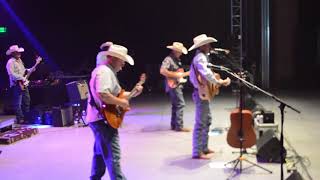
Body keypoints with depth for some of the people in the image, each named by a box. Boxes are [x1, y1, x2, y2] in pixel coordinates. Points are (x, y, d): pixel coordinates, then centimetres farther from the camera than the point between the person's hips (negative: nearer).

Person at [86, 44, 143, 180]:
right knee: (113, 156, -10)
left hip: (100, 118, 11)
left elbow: (114, 94, 23)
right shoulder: (104, 71, -17)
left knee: (100, 153, 19)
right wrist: (121, 102, -21)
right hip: (103, 119, -11)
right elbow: (102, 94, -31)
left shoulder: (108, 71, 18)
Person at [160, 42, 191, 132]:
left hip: (177, 85, 10)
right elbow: (162, 71, -26)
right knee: (180, 104, -11)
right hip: (173, 85, -10)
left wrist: (188, 73, 12)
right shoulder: (168, 59, -13)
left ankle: (174, 125, 18)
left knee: (175, 105, 12)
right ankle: (179, 126, -8)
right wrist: (175, 75, -23)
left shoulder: (177, 60, 16)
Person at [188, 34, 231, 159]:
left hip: (204, 93, 11)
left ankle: (203, 147, 28)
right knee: (200, 123, -6)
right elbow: (206, 73, -33)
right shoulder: (200, 57, -17)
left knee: (207, 120, 18)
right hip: (201, 94, -11)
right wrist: (219, 82, -25)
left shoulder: (201, 57, 17)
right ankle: (197, 152, 0)